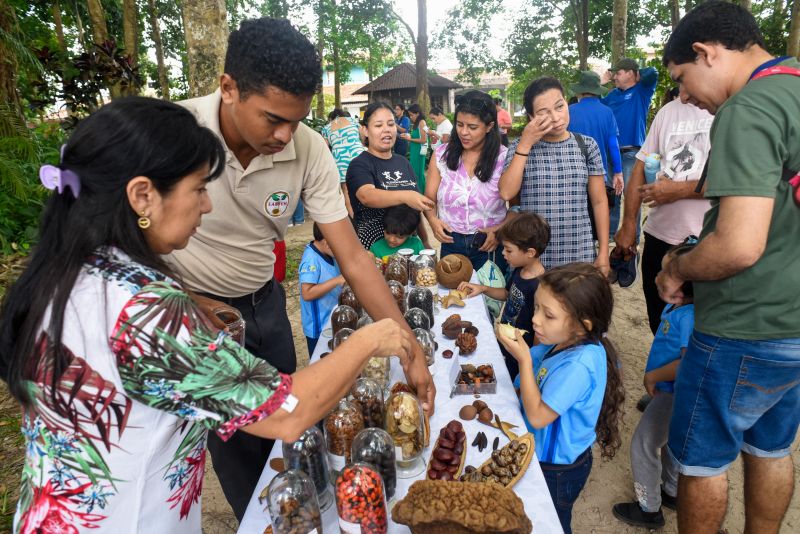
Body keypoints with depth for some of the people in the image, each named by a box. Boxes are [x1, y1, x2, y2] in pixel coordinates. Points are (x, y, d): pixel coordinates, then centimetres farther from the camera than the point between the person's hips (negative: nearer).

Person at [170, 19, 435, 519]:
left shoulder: (309, 149, -19)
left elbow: (353, 257, -18)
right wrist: (192, 304, -19)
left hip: (265, 302, 4)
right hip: (194, 308, -3)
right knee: (234, 440, 10)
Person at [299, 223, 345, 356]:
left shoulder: (328, 254, 0)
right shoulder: (311, 260, -27)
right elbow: (307, 293, -33)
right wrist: (337, 280, -34)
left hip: (332, 322, 8)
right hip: (318, 327, -8)